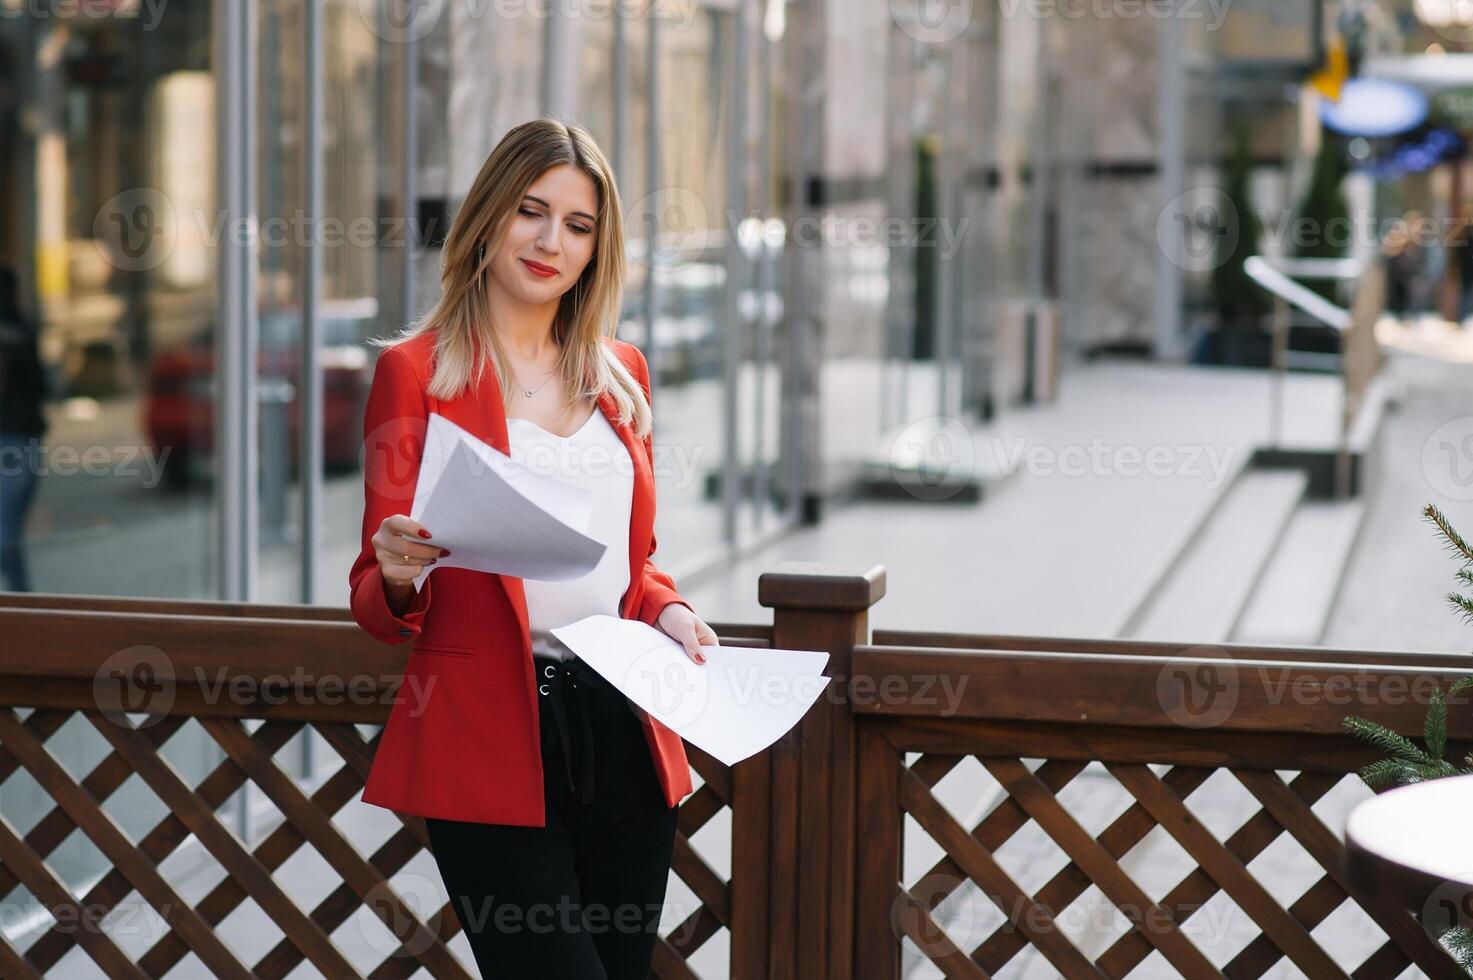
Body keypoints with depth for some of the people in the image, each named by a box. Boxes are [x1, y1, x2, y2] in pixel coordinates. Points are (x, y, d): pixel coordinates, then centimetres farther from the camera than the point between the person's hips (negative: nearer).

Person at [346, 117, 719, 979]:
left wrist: (667, 609, 1)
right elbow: (377, 599, -1)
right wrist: (400, 576, -23)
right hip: (492, 743, -5)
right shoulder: (416, 369, -1)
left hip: (625, 739, 5)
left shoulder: (622, 374, 14)